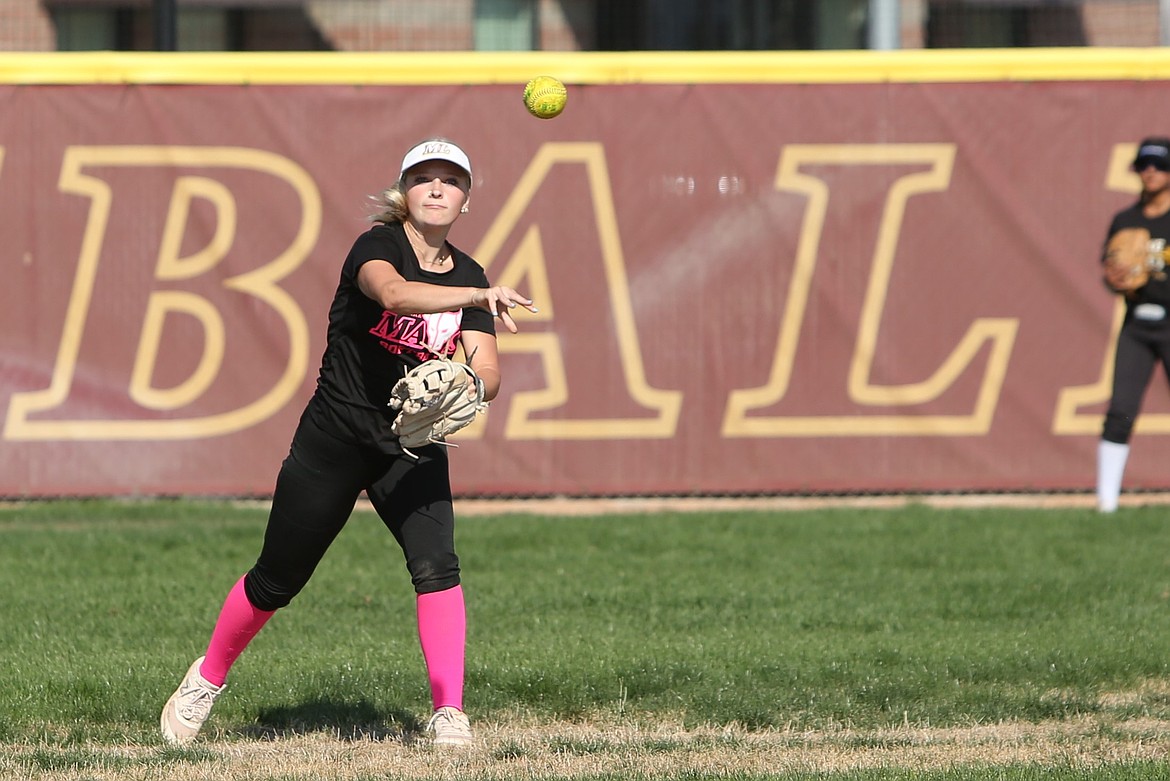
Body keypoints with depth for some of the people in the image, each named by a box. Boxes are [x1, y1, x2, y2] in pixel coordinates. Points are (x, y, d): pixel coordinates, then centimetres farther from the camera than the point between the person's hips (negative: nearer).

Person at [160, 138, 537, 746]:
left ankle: (448, 715, -20)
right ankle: (207, 678, 31)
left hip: (412, 447, 3)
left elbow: (488, 374, -6)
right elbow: (395, 293, -38)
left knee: (436, 566, -19)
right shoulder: (378, 246, -13)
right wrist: (479, 296, -51)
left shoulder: (468, 276, 3)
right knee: (277, 579, 7)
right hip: (332, 439, -3)